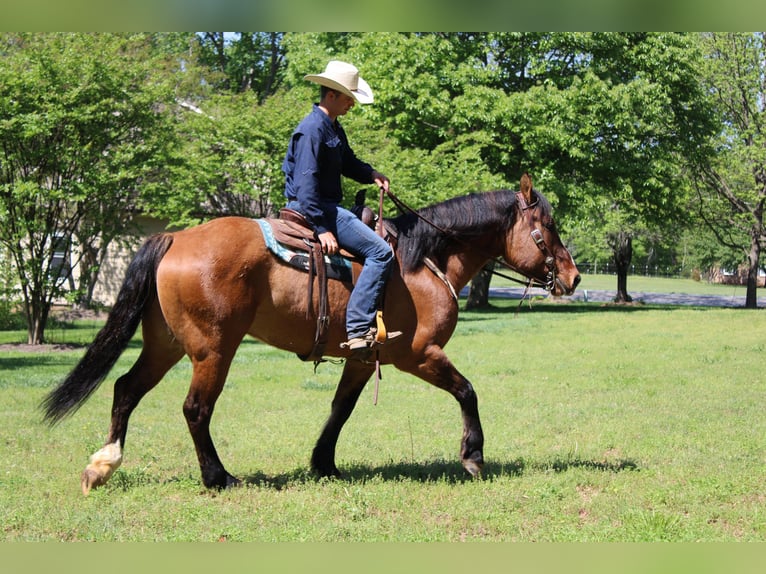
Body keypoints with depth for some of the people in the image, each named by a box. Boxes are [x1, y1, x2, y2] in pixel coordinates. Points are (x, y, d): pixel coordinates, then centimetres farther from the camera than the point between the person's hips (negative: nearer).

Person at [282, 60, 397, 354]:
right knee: (380, 252, -19)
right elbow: (306, 183, -23)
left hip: (328, 206, 11)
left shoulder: (335, 129, 15)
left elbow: (348, 163, 26)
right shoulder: (312, 129, -17)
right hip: (312, 208, -11)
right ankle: (358, 328, -23)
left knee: (380, 240, 19)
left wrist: (371, 174, 4)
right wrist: (322, 228, -27)